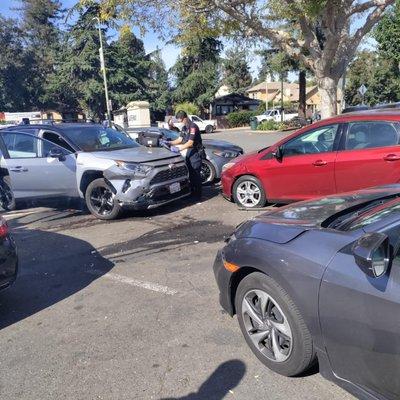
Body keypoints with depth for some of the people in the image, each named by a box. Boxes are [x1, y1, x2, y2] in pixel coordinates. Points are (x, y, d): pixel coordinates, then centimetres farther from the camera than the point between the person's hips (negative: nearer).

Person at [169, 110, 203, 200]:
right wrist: (170, 143, 1)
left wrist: (179, 148, -26)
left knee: (196, 174, -7)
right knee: (190, 173, 12)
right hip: (188, 153, 9)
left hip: (195, 153, -9)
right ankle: (192, 192, 22)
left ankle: (197, 195, -2)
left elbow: (190, 143, -22)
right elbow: (180, 139, 13)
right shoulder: (184, 128, 13)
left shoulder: (193, 127, -16)